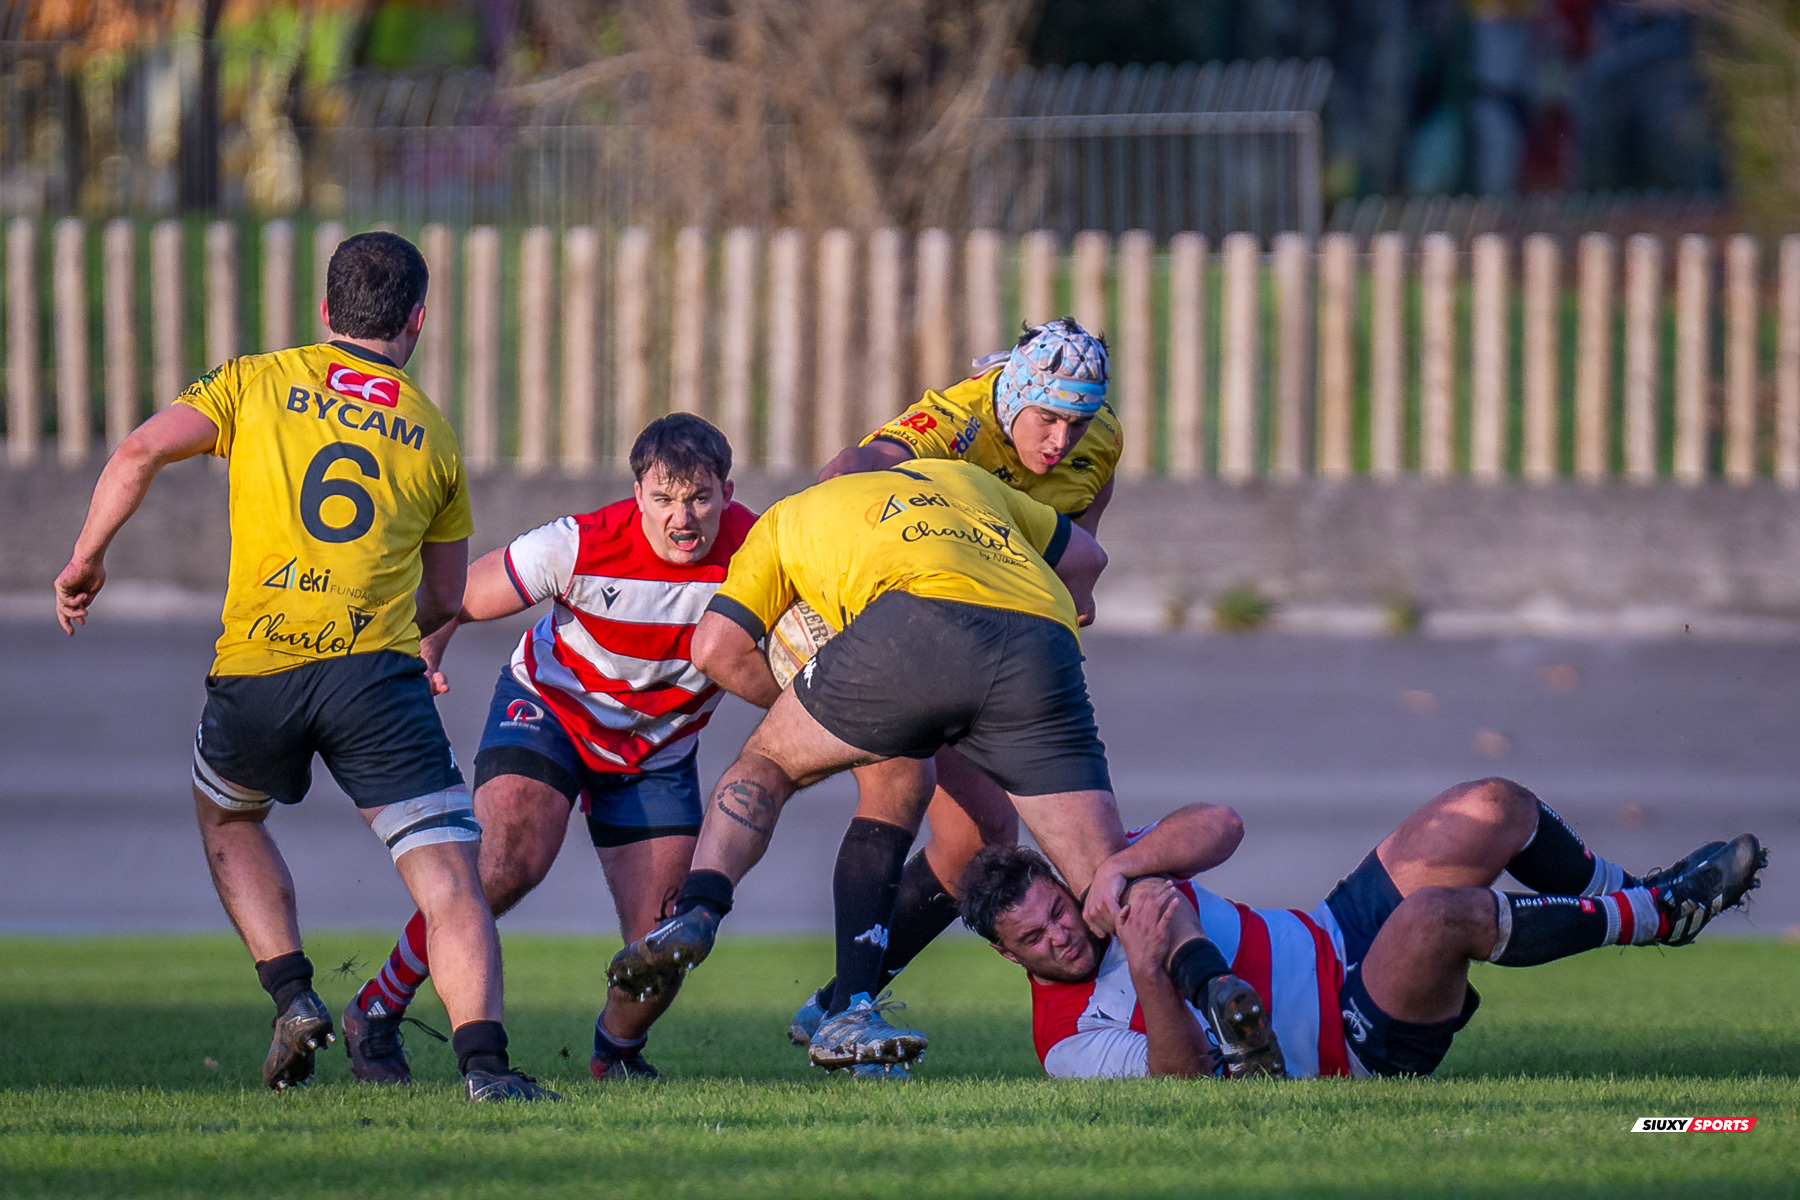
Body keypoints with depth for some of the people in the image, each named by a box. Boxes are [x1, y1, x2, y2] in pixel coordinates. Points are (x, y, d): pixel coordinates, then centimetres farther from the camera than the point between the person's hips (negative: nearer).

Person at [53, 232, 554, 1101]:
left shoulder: (256, 382, 11)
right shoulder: (433, 434, 16)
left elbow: (140, 454, -3)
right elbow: (445, 599, 23)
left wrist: (87, 558, 10)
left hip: (254, 670, 1)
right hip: (376, 668, -1)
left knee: (226, 817, 30)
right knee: (448, 878, -4)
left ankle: (292, 996, 16)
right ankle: (482, 1059, -24)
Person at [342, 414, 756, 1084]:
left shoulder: (752, 551, -22)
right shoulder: (580, 547, -26)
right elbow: (453, 599, -15)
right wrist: (421, 657, -32)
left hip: (657, 749, 2)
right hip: (549, 707, -2)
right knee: (512, 859, -29)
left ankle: (617, 1050, 27)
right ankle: (376, 1012, -10)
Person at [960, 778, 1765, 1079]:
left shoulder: (1109, 880, 4)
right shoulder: (1070, 1042, -14)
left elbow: (1219, 827, -8)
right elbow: (1185, 1076, -28)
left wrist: (1121, 866, -25)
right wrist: (1147, 976, -42)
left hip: (1335, 934, 8)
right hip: (1358, 1046, -8)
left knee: (1497, 809, -2)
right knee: (1443, 914, -34)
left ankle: (1628, 895, 23)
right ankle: (1656, 916, -11)